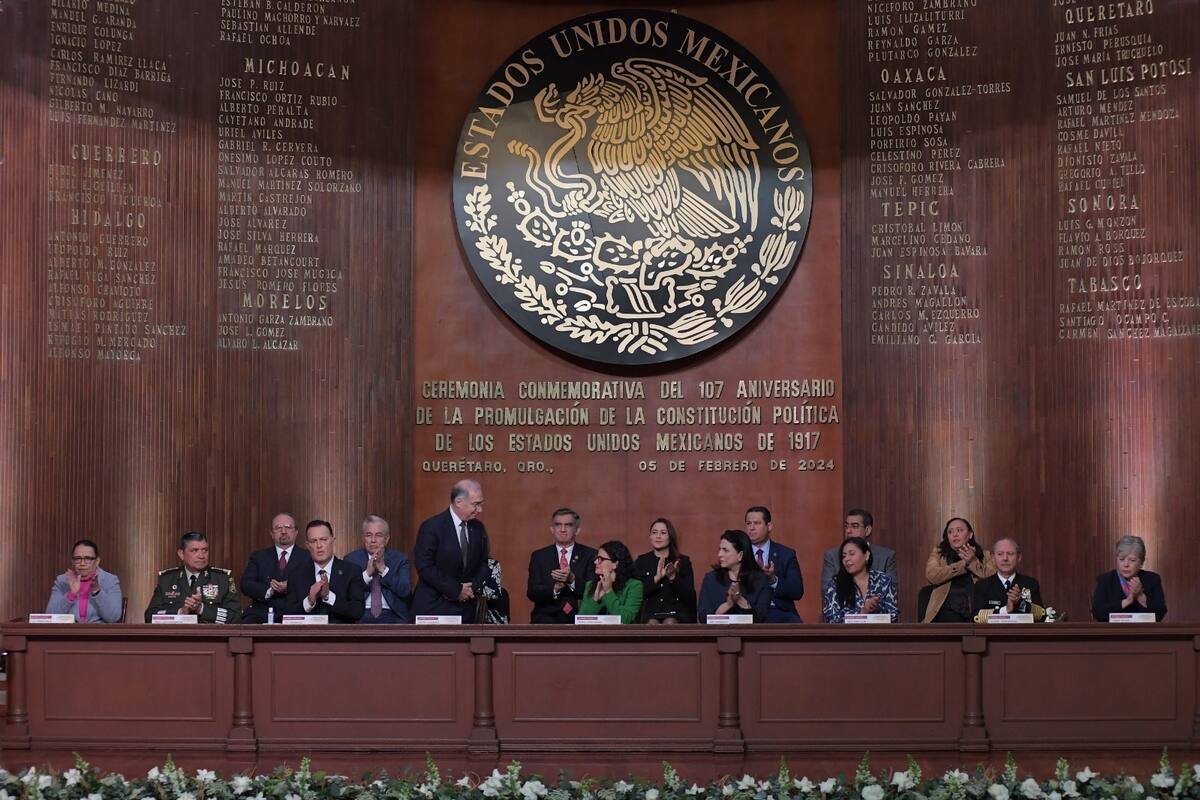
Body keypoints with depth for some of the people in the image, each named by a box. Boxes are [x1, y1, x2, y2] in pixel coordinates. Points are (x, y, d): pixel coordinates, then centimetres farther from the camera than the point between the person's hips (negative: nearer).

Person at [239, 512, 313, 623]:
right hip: (261, 613, 2)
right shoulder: (259, 556, 18)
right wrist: (269, 590, -12)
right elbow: (245, 584, 5)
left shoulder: (307, 558, 11)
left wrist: (289, 589, -18)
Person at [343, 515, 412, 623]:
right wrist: (367, 573, -15)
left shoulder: (400, 559, 8)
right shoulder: (351, 559, 9)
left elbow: (406, 591, -6)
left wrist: (383, 569, -15)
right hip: (360, 616, 0)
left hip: (391, 615, 0)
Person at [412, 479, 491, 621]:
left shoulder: (478, 528, 9)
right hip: (434, 608, -5)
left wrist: (472, 587, -5)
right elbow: (425, 567, -16)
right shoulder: (431, 527, -10)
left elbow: (484, 563, 15)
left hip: (465, 609, 5)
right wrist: (456, 589, -15)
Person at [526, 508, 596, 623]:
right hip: (548, 617, 1)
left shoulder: (590, 555, 8)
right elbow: (531, 592, 2)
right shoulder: (539, 556, 11)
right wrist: (555, 588, -18)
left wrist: (572, 579, -22)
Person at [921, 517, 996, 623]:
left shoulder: (984, 555, 17)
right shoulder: (939, 552, 16)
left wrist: (973, 562, -7)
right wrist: (963, 564, -4)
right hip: (949, 611, 0)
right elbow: (931, 576, -4)